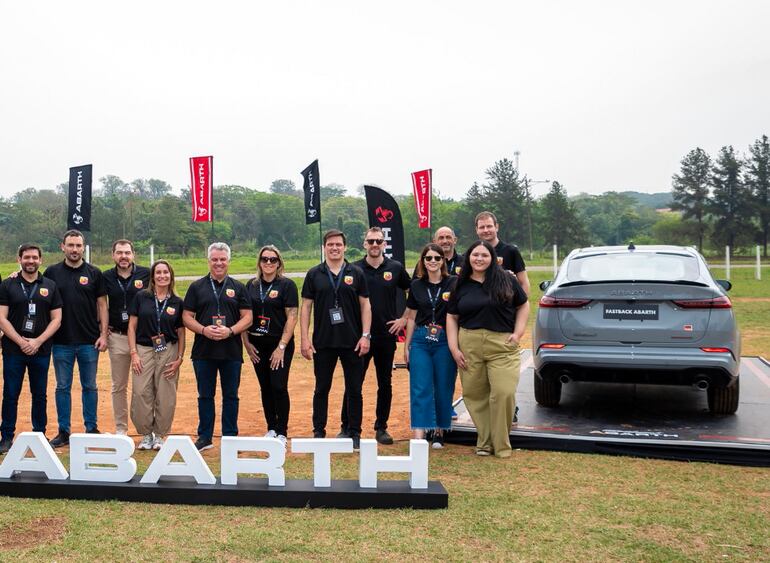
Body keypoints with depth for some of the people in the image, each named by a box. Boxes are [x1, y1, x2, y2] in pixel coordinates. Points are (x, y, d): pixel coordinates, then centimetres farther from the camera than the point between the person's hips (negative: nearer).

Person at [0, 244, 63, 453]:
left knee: (40, 395, 9)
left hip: (41, 350, 1)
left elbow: (56, 319, 3)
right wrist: (21, 341, -13)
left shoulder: (49, 286, 7)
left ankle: (40, 435, 19)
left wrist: (38, 341, -10)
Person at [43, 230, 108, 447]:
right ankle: (63, 431, 16)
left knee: (90, 387, 8)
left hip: (89, 341, 0)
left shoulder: (94, 273, 3)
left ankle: (91, 429, 17)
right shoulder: (51, 272, 4)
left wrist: (103, 334, -3)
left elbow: (102, 305, 3)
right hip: (62, 341, 0)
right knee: (62, 387, 7)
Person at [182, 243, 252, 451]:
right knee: (205, 395, 8)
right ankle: (205, 437, 18)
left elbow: (247, 317, 2)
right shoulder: (197, 287, 7)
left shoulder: (238, 287, 7)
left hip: (232, 351, 0)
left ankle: (230, 437, 16)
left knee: (230, 395, 6)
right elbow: (187, 317, 3)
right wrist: (204, 330, -14)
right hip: (203, 350, 0)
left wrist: (230, 331, -15)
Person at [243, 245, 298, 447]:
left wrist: (281, 347, -13)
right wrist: (247, 343, 2)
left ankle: (282, 432, 7)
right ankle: (271, 428, 23)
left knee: (279, 387, -6)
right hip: (257, 345, 4)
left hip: (281, 344, -4)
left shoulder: (287, 285, -6)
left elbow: (292, 317, -9)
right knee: (265, 388, 10)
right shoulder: (251, 285, 8)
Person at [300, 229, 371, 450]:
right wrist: (304, 338, -3)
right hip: (323, 342, 0)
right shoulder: (314, 274, 4)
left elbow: (365, 305, 3)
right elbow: (306, 307, 3)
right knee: (321, 389, 8)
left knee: (354, 390, 6)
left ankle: (354, 433, 17)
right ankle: (318, 432, 19)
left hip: (352, 342, 0)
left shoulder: (356, 273, 3)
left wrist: (365, 335, -5)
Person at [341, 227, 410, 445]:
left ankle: (381, 428, 20)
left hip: (387, 334, 1)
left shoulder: (395, 268, 3)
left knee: (385, 383, 9)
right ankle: (346, 428, 11)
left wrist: (404, 318, 4)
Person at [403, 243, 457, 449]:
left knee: (443, 389, 6)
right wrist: (406, 345, 12)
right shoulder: (416, 285, 8)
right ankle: (419, 435, -6)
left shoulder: (453, 283, -1)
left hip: (445, 341, -2)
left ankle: (438, 432, 21)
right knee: (420, 389, -4)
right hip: (420, 341, 2)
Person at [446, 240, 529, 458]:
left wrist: (518, 333, 1)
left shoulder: (506, 280, 5)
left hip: (502, 345, -2)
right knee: (474, 395, 4)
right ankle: (484, 442, 18)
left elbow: (523, 306, 12)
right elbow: (452, 317, 13)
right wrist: (454, 348, 4)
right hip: (469, 346, 2)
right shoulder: (461, 285, 11)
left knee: (504, 393, -10)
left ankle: (501, 444, 7)